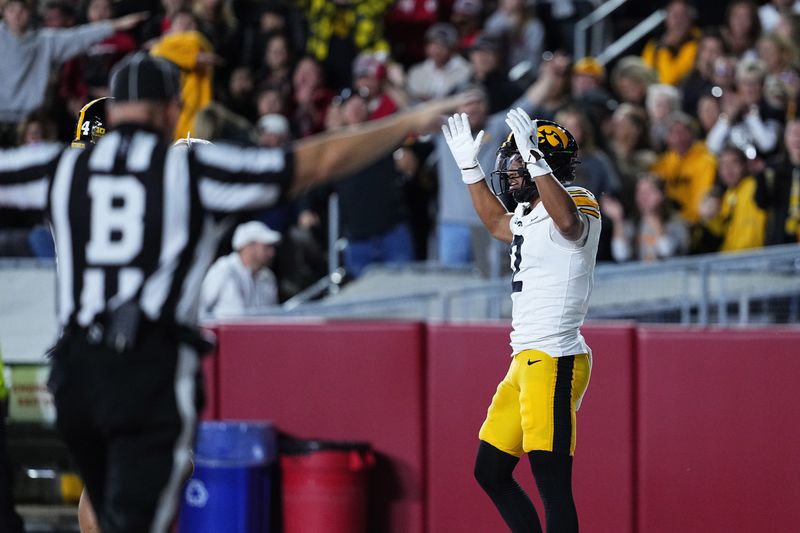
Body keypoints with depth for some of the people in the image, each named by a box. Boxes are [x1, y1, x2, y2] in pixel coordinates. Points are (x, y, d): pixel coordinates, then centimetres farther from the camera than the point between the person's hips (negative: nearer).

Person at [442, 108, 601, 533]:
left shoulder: (576, 203, -10)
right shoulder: (531, 215, 20)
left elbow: (568, 222, -36)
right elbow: (498, 224, 43)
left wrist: (536, 162, -42)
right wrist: (469, 165, 41)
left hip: (554, 361, -11)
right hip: (526, 361, 11)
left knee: (551, 480, -14)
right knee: (490, 472, 14)